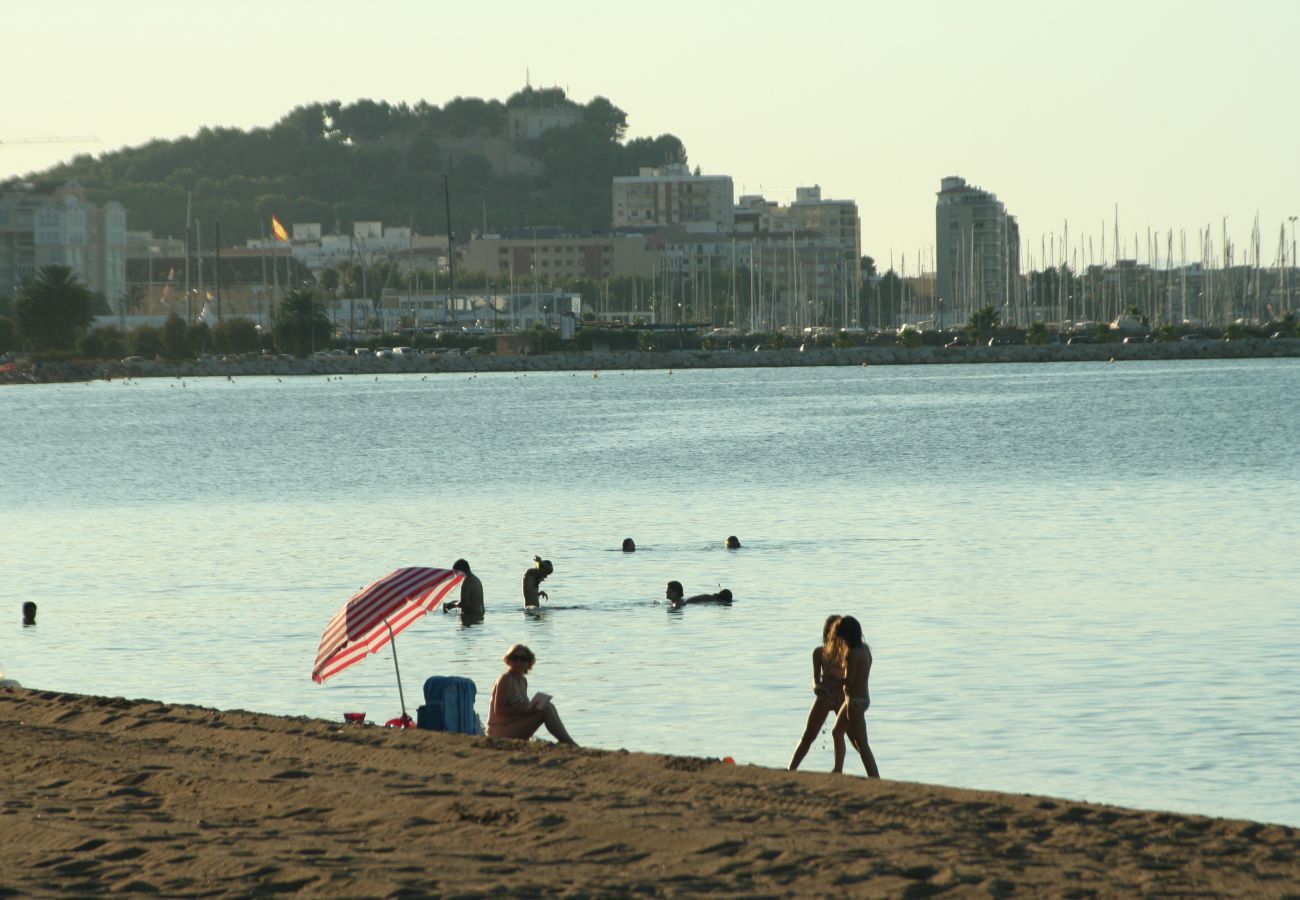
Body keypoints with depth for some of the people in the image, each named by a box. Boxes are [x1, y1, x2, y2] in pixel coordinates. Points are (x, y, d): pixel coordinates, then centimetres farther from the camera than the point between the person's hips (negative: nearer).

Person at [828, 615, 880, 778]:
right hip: (863, 698, 10)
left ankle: (875, 779, -11)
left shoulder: (852, 654, -22)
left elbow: (848, 682, -21)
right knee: (837, 732, 26)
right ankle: (838, 770, 36)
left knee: (861, 744, -8)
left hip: (855, 701, -10)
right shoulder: (864, 648, 5)